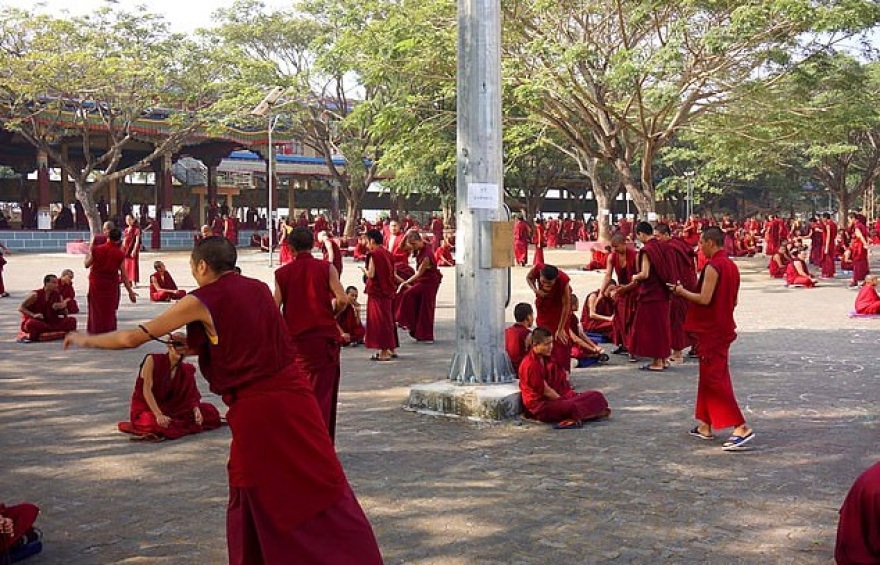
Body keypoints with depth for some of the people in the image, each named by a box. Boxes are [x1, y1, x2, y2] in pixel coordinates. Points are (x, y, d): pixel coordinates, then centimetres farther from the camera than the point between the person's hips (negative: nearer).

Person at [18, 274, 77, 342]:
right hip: (36, 321, -4)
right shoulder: (35, 295, -9)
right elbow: (21, 308, -8)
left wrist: (63, 307, -16)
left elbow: (64, 314, 8)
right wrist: (33, 315, -21)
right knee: (31, 324, -39)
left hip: (49, 322, 4)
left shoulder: (57, 295, 1)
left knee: (71, 320, -14)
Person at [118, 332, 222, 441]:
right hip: (145, 408, -6)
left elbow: (189, 395, -3)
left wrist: (196, 410, -26)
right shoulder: (152, 360, -12)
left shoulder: (185, 370, 3)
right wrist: (158, 415, -31)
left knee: (210, 411, -3)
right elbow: (146, 390, -20)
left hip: (169, 408, 6)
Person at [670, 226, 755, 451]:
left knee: (715, 379, -8)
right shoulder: (731, 266, 11)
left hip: (711, 331, -10)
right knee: (708, 376, 16)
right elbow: (733, 301, 15)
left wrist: (681, 291, -9)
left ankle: (741, 428, -12)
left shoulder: (713, 267, -18)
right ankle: (706, 426, 22)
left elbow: (704, 299, -23)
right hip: (723, 328, 10)